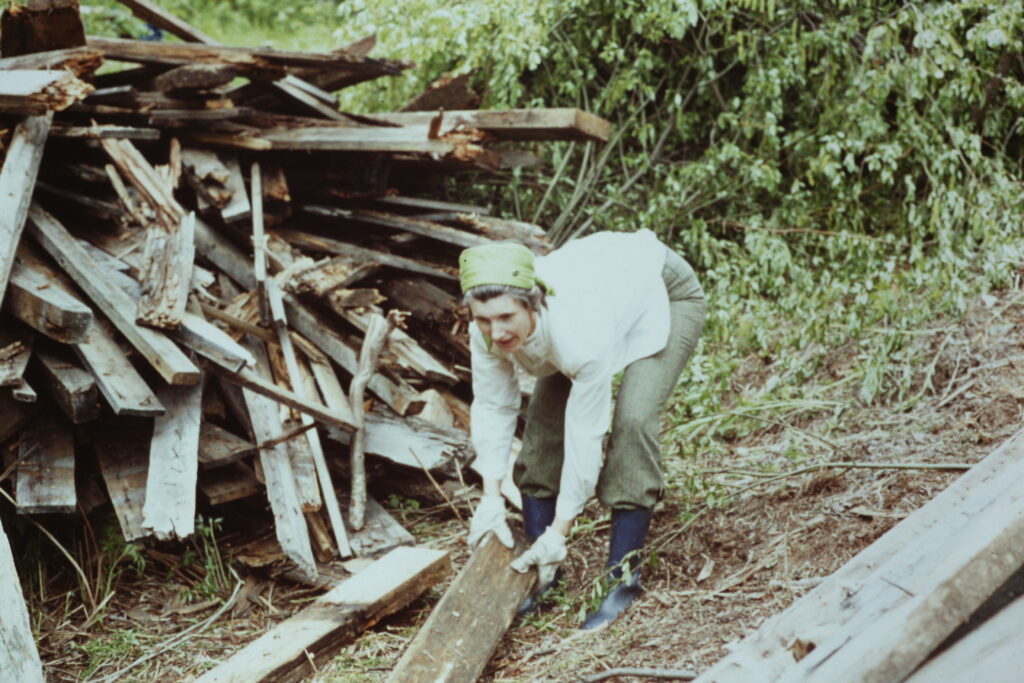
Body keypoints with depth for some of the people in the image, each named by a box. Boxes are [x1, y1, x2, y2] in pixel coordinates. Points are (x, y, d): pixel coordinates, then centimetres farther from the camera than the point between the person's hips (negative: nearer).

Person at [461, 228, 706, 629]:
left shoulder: (579, 333, -44)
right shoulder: (488, 331, -29)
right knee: (544, 418, -4)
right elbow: (493, 406, -14)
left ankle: (624, 574, -13)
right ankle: (542, 568, 9)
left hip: (666, 294, -6)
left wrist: (559, 532, -29)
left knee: (633, 420, -24)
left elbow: (585, 435, -35)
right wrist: (491, 498, -19)